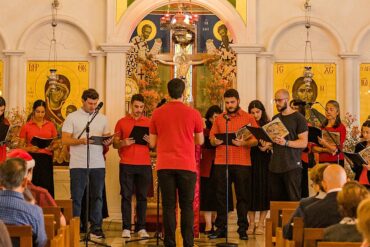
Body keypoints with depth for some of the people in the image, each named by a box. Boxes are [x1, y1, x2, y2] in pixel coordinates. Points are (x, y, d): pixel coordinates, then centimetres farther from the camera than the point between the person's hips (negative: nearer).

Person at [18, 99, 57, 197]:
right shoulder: (26, 126, 6)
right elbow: (20, 146, 6)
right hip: (32, 159, -1)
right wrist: (30, 149, -13)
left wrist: (51, 147, -5)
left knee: (46, 187, -4)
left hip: (46, 159, 2)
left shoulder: (50, 125, 11)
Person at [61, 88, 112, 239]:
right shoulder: (72, 117, 2)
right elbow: (65, 140, -5)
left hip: (98, 164, 3)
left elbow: (107, 138, 15)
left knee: (97, 197, 6)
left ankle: (96, 228, 12)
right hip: (78, 164, -3)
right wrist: (80, 141, -21)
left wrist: (108, 141, -9)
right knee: (77, 197, 0)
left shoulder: (102, 119, 13)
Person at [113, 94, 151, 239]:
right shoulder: (122, 122, 8)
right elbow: (115, 144, 8)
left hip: (144, 165, 1)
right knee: (126, 196, -1)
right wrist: (123, 143, -13)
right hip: (126, 165, -1)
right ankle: (126, 228, 2)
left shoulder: (149, 122, 10)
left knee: (142, 197, 1)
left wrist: (150, 141, -11)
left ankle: (141, 228, 5)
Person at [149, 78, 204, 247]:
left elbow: (152, 143, 8)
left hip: (164, 166, 1)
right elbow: (200, 141, 8)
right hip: (187, 166, -1)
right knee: (187, 206, 6)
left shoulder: (157, 114, 2)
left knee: (168, 206, 5)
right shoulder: (193, 114, -2)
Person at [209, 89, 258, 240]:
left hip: (242, 163, -2)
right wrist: (215, 141, -10)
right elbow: (211, 139, 13)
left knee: (243, 196, 2)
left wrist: (243, 143, -20)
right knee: (221, 195, 4)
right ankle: (221, 228, 12)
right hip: (221, 162, 2)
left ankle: (242, 229, 10)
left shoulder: (248, 118, 3)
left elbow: (255, 140, -2)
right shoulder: (219, 119, 12)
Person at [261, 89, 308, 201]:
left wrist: (286, 143, -22)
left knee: (293, 200, -6)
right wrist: (266, 143, 3)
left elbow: (304, 142, -8)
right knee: (275, 200, 3)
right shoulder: (275, 118, 17)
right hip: (274, 166, 6)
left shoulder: (298, 118, -3)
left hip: (292, 167, -6)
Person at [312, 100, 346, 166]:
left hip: (336, 161, -3)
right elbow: (314, 148, 8)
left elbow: (337, 149, -8)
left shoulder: (341, 127, 0)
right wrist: (325, 150, -9)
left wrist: (324, 143, -24)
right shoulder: (321, 127, 11)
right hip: (322, 162, 3)